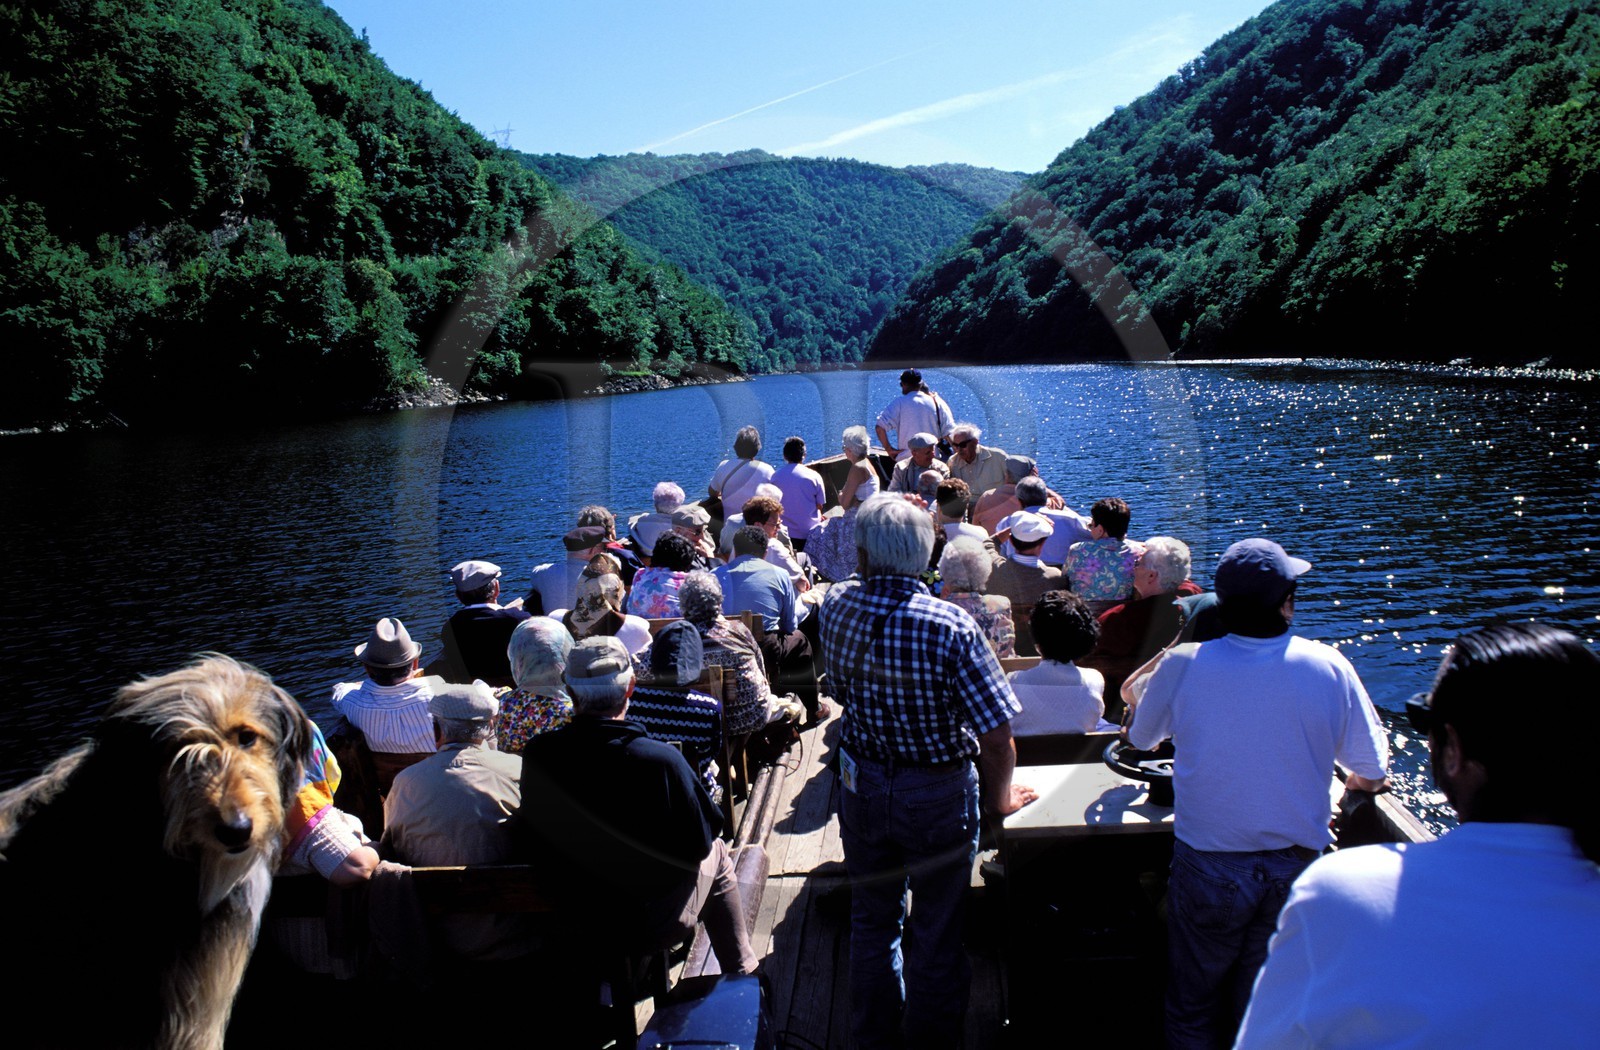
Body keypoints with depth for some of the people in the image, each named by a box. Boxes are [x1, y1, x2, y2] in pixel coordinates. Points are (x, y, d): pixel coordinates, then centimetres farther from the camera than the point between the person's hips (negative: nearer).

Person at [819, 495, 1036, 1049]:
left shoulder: (835, 607, -12)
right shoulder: (953, 626, -24)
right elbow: (997, 738, -21)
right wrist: (999, 799, -3)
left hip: (861, 788, 4)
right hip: (938, 796, -4)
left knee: (872, 920, 22)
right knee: (936, 931, 14)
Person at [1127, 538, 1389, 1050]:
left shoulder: (1182, 664, -13)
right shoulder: (1328, 667, -12)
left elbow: (1140, 739, 6)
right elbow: (1372, 772, -1)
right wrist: (1358, 782, 24)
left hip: (1207, 867, -1)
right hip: (1295, 867, 1)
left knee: (1193, 1007, 18)